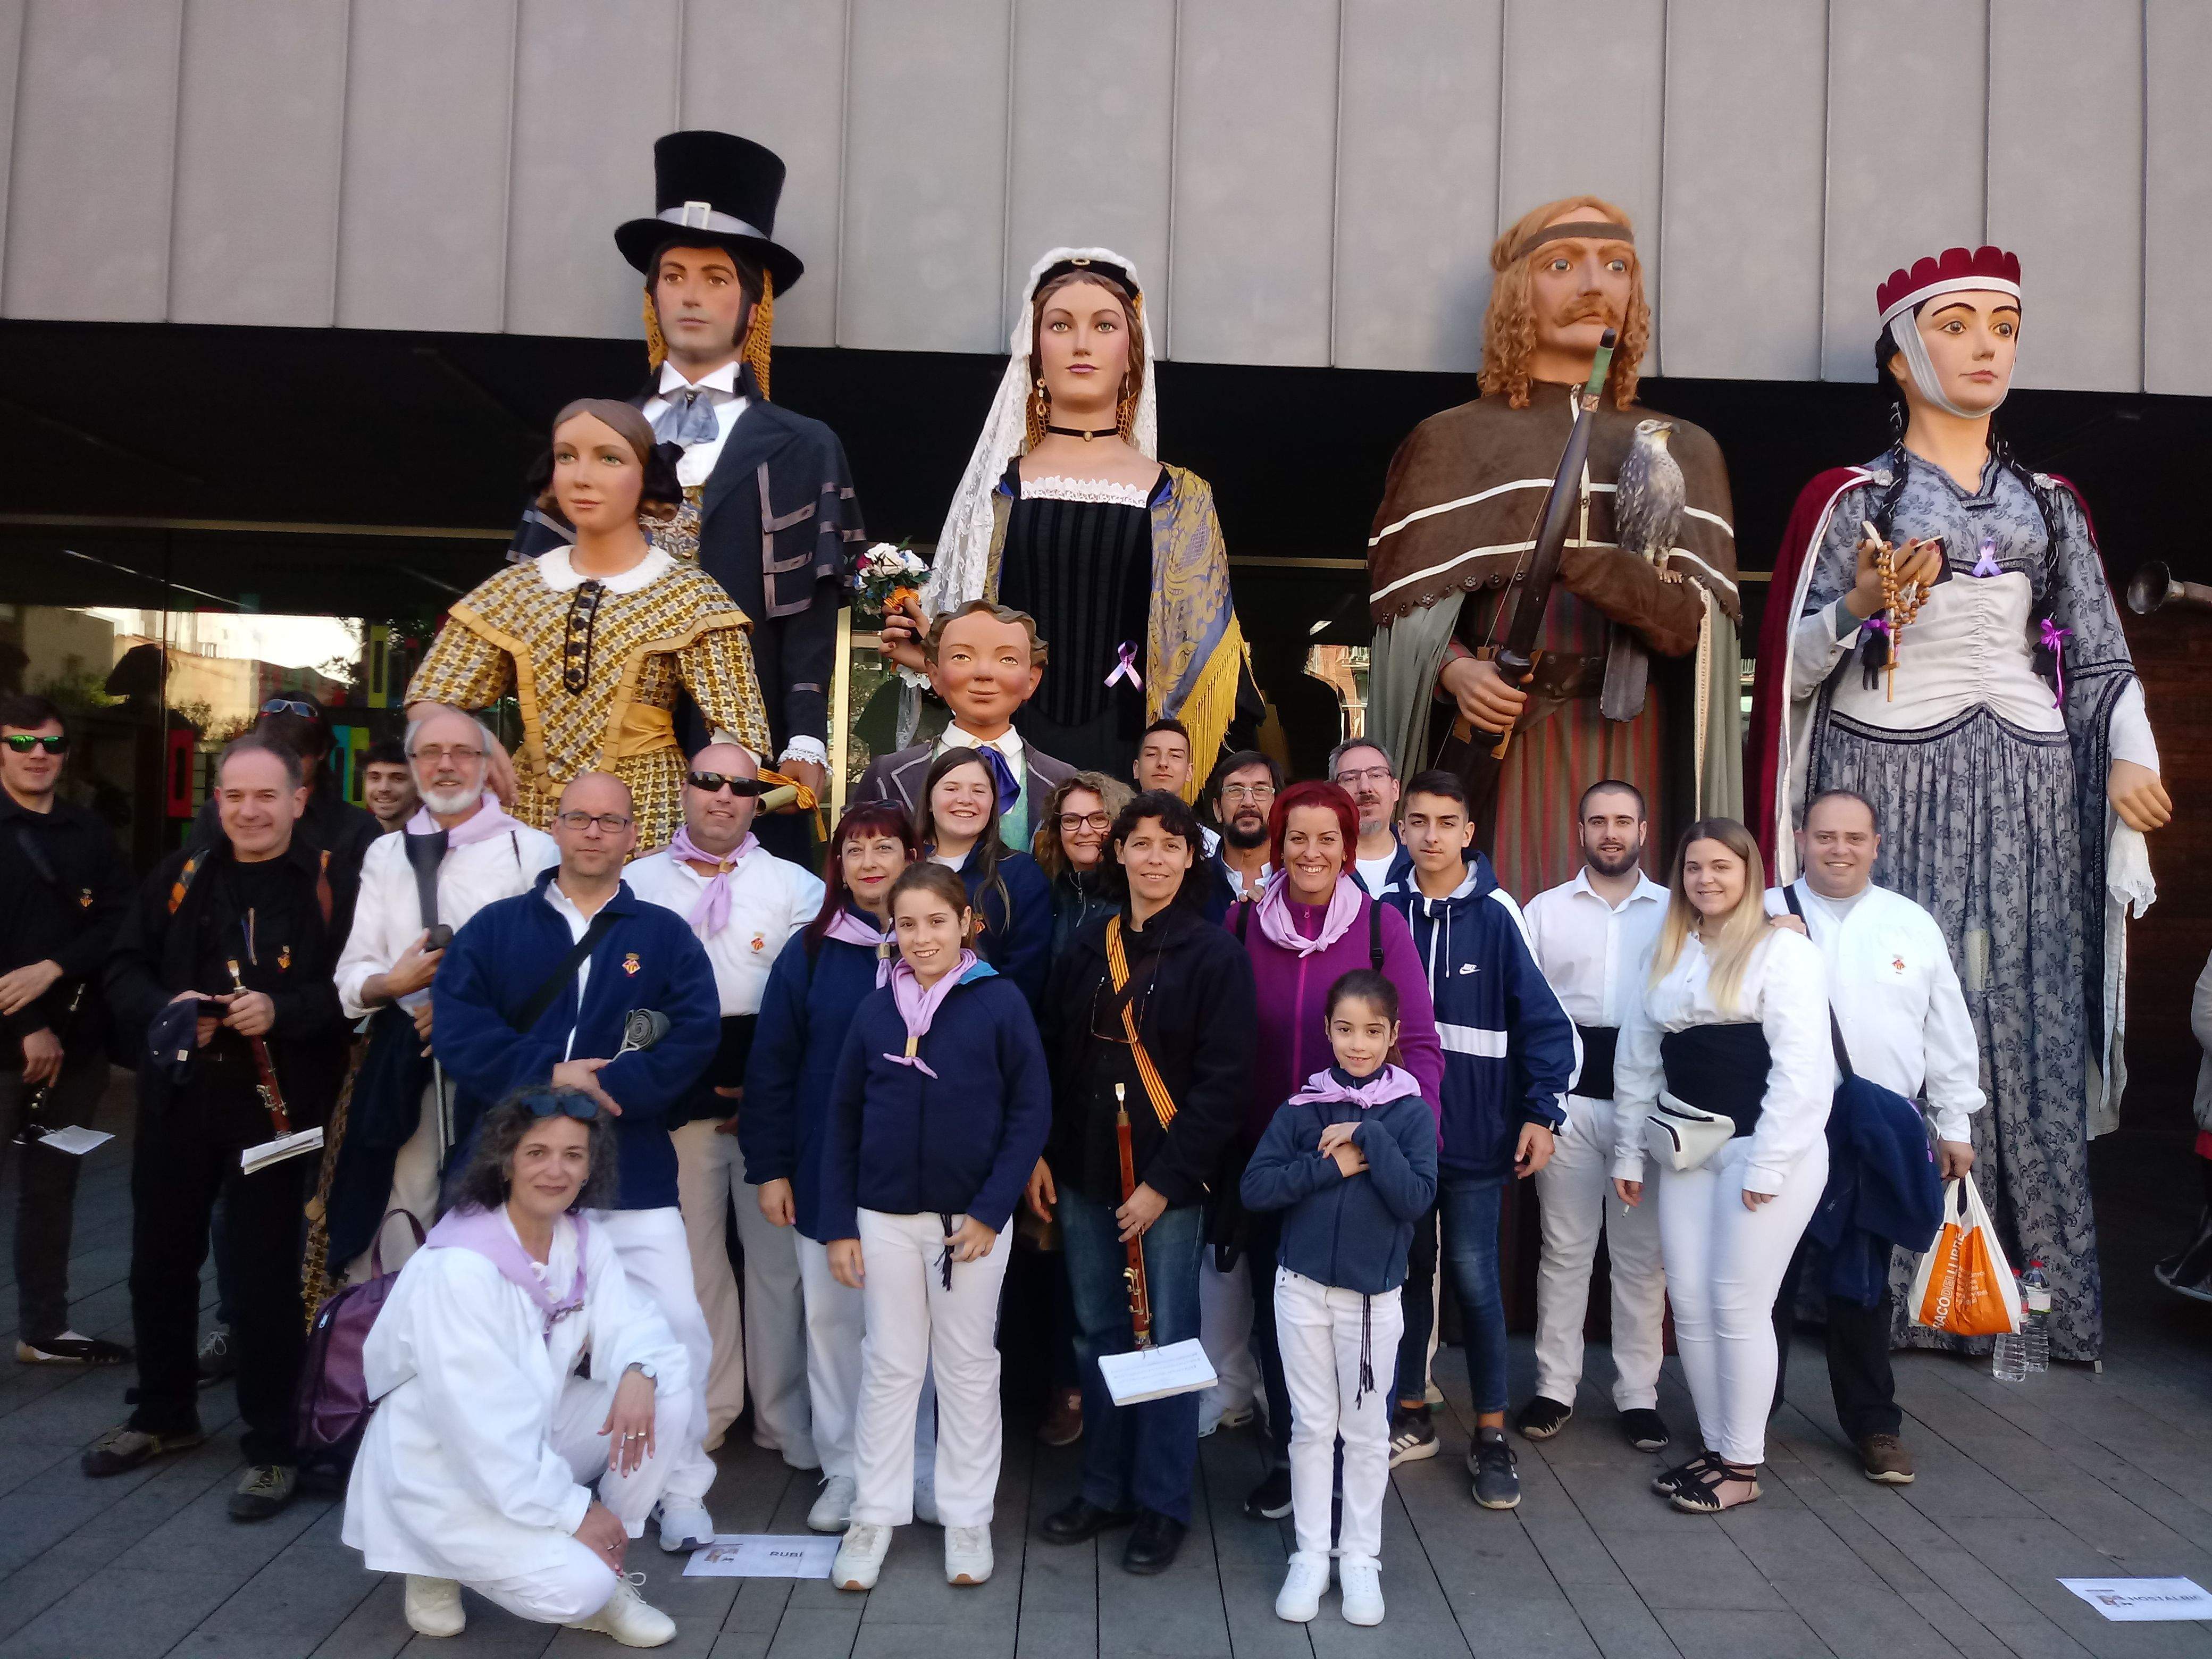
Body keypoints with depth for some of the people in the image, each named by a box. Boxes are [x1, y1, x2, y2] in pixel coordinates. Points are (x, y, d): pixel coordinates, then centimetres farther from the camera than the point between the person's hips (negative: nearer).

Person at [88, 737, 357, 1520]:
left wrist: (282, 1010, -25)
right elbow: (124, 970, 8)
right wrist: (163, 1010, -11)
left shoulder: (331, 884, -5)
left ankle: (271, 1447, 17)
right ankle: (164, 1415, 39)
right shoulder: (178, 877, 8)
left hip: (275, 1105, -4)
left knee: (265, 1275, 3)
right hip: (177, 1100, 5)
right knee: (160, 1262, 17)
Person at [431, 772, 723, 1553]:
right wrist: (549, 1077, -18)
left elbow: (695, 1034, -6)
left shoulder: (663, 936, 5)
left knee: (677, 1326, -4)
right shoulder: (495, 928, 7)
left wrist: (613, 1085, -18)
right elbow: (456, 1025, -6)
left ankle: (681, 1489, 15)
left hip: (632, 1173, -1)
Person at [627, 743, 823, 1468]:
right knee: (693, 1256, 12)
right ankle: (705, 1413, 27)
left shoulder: (797, 886, 3)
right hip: (679, 1094, 2)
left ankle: (785, 1416, 17)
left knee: (778, 1255, 3)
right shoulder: (637, 882, 9)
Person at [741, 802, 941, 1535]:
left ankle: (918, 1470, 24)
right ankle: (844, 1470, 25)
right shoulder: (810, 951, 0)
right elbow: (771, 1064, 0)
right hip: (826, 1171, 1)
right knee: (831, 1318, 9)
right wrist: (769, 1166, -5)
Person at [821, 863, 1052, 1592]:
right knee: (889, 1367, 11)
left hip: (972, 1217, -2)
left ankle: (967, 1517, 24)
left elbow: (1031, 1111, -7)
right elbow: (843, 1118, 5)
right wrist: (839, 1225, 2)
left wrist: (992, 1211, -13)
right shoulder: (875, 1010, 1)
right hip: (886, 1217, 2)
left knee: (969, 1367, 11)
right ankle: (875, 1515, 24)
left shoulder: (1001, 1003, -8)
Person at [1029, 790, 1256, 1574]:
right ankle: (1104, 1487, 29)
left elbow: (1222, 1081, -11)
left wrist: (1166, 1181, -14)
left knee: (1170, 1337, 5)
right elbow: (1052, 1053, 11)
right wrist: (1040, 1153, 3)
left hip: (1169, 1181, -4)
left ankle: (1162, 1503, 20)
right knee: (1100, 1332, 13)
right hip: (1082, 1177, 4)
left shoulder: (1215, 954, -7)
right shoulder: (1088, 945, 7)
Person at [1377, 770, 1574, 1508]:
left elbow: (1544, 1020, -5)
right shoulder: (1384, 911, 2)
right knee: (1406, 1270, 12)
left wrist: (1542, 1113, -10)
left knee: (1474, 1277, 2)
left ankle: (1491, 1437, 17)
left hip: (1475, 1133, -3)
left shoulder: (1496, 914, -6)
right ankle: (1412, 1414, 28)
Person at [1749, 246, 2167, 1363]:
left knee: (2028, 1024, 1)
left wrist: (2130, 758, -3)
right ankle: (1892, 1286, 3)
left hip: (2026, 788, 4)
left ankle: (2033, 1288, 10)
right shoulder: (1853, 499, 6)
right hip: (1889, 779, -3)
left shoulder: (2049, 505, 17)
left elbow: (2101, 655, 13)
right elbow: (1795, 665, 1)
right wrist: (1860, 607, -18)